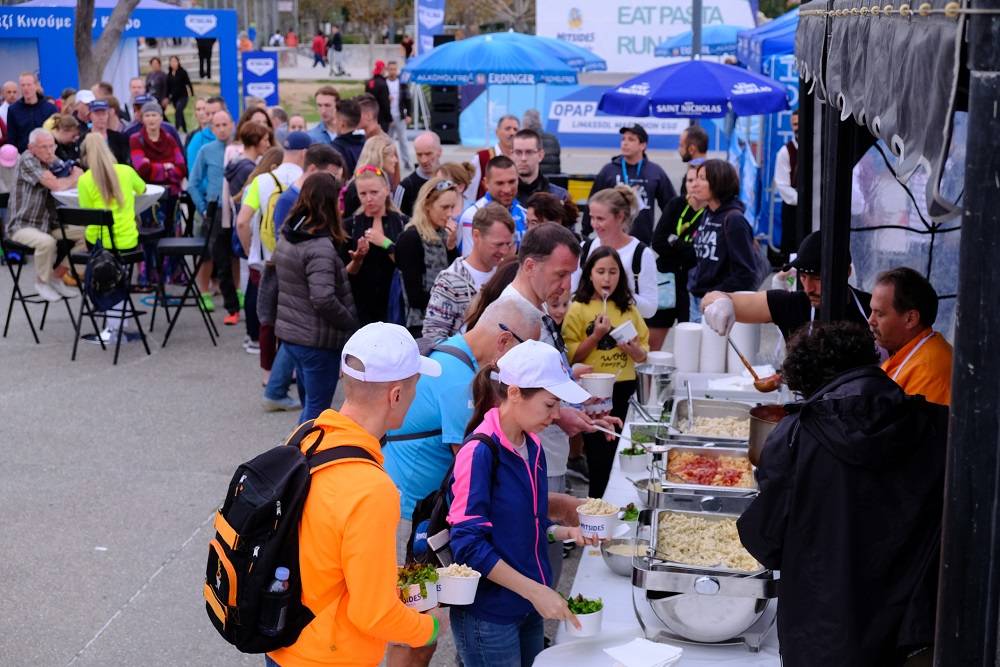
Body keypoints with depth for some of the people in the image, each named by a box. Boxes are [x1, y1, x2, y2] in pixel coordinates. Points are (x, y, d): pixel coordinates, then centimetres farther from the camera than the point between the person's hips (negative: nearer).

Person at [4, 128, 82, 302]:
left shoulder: (53, 161, 10)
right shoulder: (27, 160, -15)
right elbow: (56, 185, -22)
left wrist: (75, 175, -11)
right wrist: (73, 178, -5)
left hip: (49, 223, 8)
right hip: (22, 226, -8)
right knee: (47, 242, -37)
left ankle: (57, 276, 6)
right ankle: (41, 282, -8)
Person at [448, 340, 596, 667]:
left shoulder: (532, 447, 5)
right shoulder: (480, 452, -19)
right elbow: (469, 544, -22)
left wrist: (564, 532, -1)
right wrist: (534, 590, -23)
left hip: (528, 605, 8)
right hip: (487, 614, -8)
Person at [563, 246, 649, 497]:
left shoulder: (628, 308, 8)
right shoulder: (578, 309, -3)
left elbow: (642, 355, 10)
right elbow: (572, 356, -7)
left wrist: (634, 349, -11)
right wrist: (597, 335, -18)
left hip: (623, 389, 4)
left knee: (616, 450, 9)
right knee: (598, 452, 1)